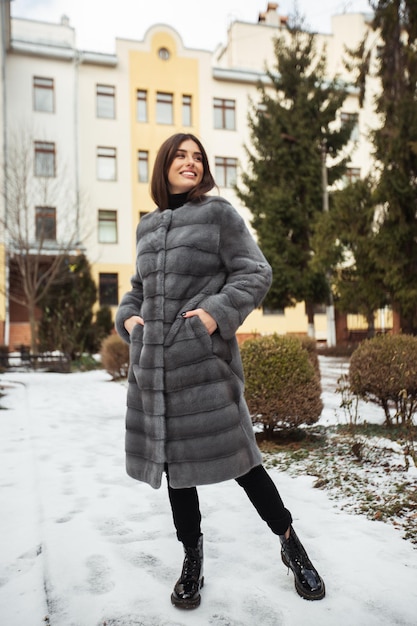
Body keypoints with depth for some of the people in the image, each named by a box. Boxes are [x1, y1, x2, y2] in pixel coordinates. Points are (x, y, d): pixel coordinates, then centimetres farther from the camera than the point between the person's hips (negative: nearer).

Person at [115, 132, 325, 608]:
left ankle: (291, 545, 24)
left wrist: (217, 312, -17)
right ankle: (192, 560, 31)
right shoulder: (147, 226, 15)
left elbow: (254, 273, -4)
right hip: (153, 361, 6)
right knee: (173, 459, 12)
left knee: (232, 454, -1)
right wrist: (128, 318, 5)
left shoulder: (218, 213, 0)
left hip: (203, 358, -5)